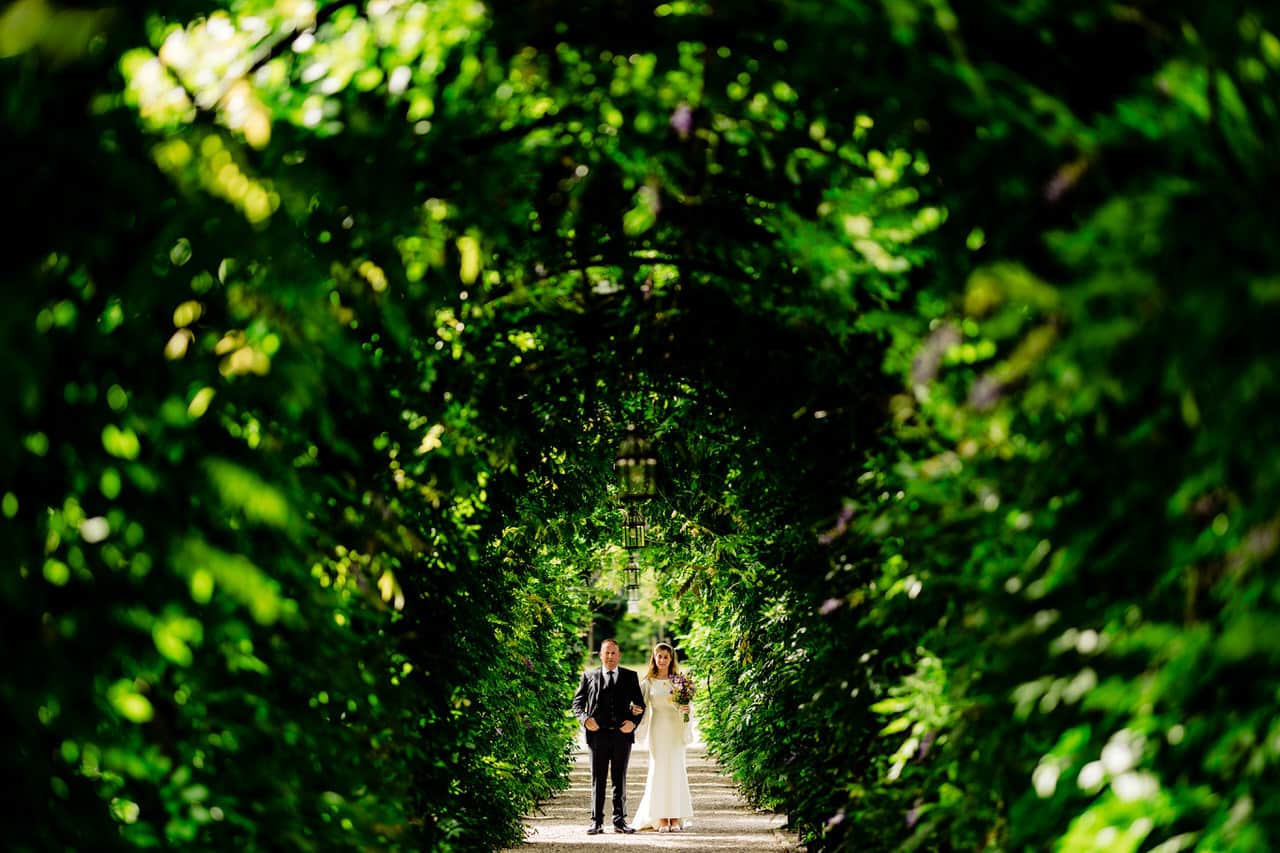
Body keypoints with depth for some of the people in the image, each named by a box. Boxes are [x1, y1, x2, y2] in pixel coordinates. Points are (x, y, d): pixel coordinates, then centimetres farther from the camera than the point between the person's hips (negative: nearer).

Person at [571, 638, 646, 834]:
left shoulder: (630, 676, 10)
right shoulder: (589, 676, 9)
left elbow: (640, 703, 9)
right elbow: (577, 702, 8)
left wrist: (634, 721, -9)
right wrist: (585, 719, -10)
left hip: (622, 734, 1)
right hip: (598, 734, -1)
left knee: (620, 779, 7)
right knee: (598, 780, 2)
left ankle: (619, 821, 13)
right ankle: (596, 822, 4)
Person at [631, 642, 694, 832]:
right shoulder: (648, 683, 5)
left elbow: (686, 706, 8)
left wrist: (685, 710, -14)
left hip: (675, 730, 1)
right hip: (657, 729, -1)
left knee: (676, 770, -2)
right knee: (659, 770, -4)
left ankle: (676, 819, 1)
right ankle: (661, 820, -2)